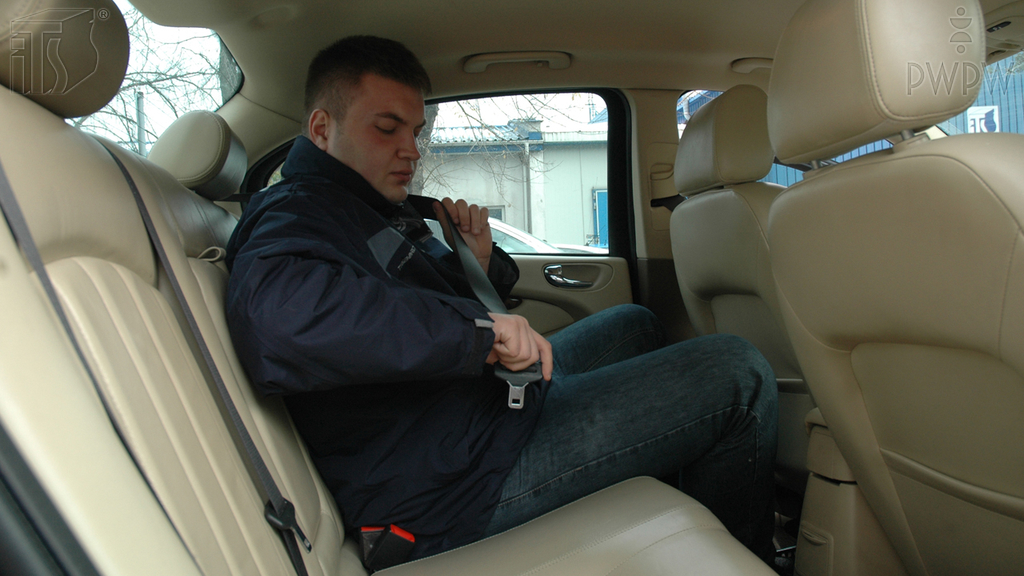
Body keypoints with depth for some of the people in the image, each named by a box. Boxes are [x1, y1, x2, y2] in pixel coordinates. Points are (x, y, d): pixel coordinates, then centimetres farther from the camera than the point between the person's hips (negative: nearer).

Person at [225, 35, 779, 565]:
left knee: (634, 325, 28)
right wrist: (478, 329, -34)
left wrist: (479, 264, 3)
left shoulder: (382, 212, 19)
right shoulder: (293, 216, -14)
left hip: (493, 398, 11)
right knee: (737, 375, -11)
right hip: (458, 481, -11)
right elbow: (277, 318, -38)